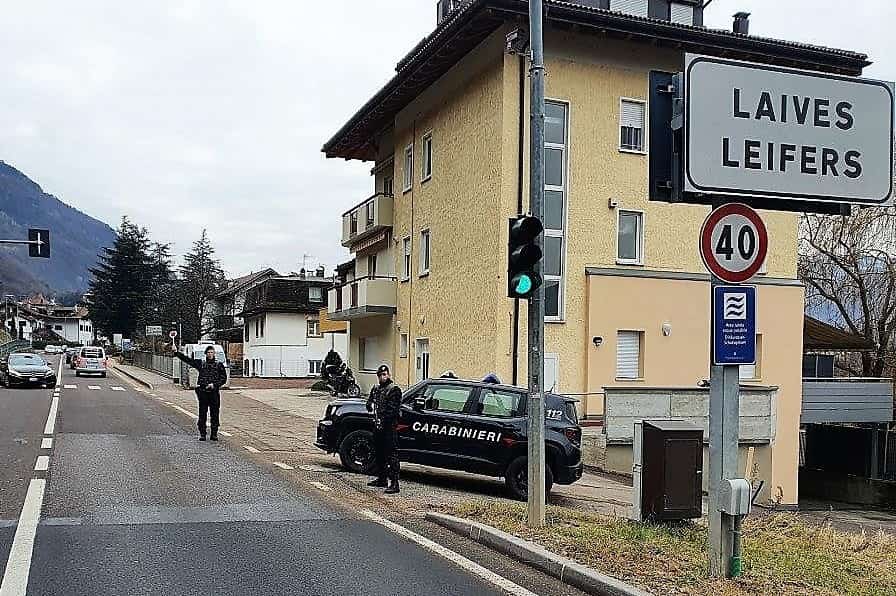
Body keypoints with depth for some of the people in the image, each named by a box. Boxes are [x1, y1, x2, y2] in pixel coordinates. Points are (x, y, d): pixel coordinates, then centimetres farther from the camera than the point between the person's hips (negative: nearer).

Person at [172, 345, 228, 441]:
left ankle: (214, 434, 9)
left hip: (214, 392, -1)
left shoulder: (219, 365, 8)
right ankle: (202, 434, 7)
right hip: (202, 392, 1)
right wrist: (176, 353, 1)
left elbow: (223, 378, 5)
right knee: (202, 414, 0)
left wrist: (214, 384, -9)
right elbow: (187, 359, 8)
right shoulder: (200, 363, 10)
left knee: (215, 414, 1)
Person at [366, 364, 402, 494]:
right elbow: (369, 403, 22)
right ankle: (381, 478, 30)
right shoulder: (376, 388, 17)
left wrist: (383, 420, -19)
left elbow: (393, 410, -15)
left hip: (390, 427, -9)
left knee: (391, 455, -11)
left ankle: (394, 483, -13)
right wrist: (371, 406, -1)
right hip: (378, 426, 9)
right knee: (379, 453, 17)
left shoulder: (394, 390, -8)